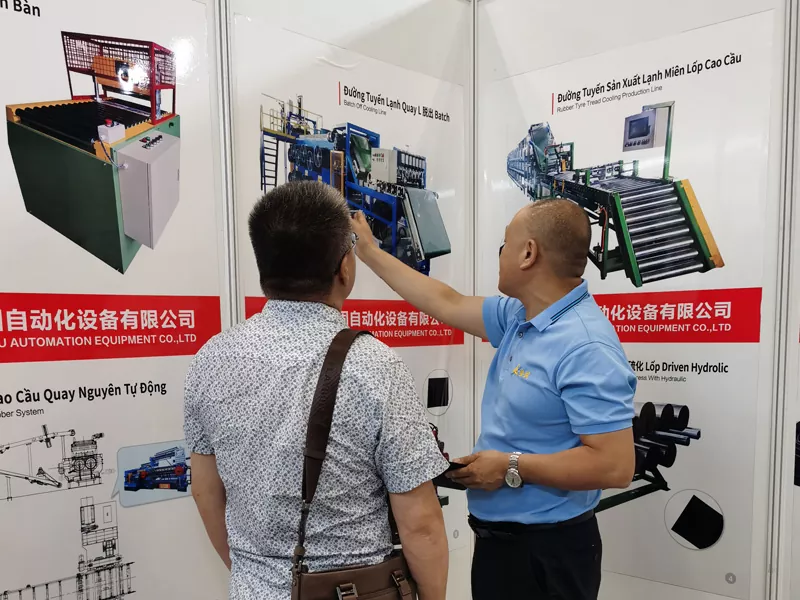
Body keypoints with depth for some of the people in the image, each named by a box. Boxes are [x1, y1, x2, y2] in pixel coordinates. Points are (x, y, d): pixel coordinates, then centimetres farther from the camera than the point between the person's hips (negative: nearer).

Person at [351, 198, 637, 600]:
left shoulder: (586, 347, -26)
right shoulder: (519, 317, 1)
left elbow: (615, 466, -28)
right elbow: (448, 305, 12)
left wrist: (512, 467, -22)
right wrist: (369, 252, 17)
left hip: (546, 552, -8)